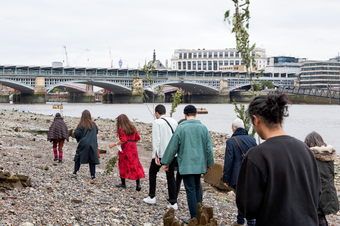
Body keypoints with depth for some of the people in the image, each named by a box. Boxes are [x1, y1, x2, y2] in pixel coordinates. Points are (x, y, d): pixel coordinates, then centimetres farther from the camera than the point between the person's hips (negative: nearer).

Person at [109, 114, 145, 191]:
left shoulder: (121, 128, -10)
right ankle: (138, 184, -5)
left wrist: (115, 144, -9)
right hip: (133, 147, 5)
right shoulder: (132, 127, 9)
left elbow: (123, 140, -17)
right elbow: (137, 138, 10)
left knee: (123, 165, 10)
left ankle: (123, 183, 18)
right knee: (135, 165, 3)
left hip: (125, 148, -5)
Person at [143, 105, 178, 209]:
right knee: (171, 176, 8)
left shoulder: (157, 122, -8)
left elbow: (156, 139, -15)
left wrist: (156, 155, -16)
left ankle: (152, 197, 19)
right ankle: (173, 202, 4)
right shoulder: (174, 121, 9)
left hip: (161, 153, -5)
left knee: (152, 172, 16)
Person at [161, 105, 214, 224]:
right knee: (196, 188, 17)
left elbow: (172, 147, -4)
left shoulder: (181, 128, -8)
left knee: (190, 191, -2)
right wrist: (209, 163, 20)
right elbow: (209, 148, 7)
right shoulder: (203, 128, 2)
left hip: (186, 165, -4)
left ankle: (194, 218, -1)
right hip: (199, 164, 4)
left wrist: (166, 162, 7)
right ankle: (199, 215, 19)